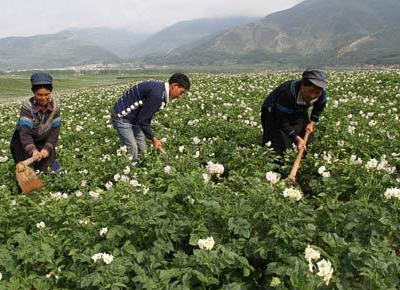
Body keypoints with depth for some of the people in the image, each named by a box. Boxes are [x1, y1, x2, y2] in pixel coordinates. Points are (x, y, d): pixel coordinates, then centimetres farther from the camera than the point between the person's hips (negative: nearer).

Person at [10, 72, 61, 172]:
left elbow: (55, 130, -15)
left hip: (44, 141, 2)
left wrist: (47, 148, -29)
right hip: (25, 141, -2)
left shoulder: (55, 107, -17)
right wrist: (32, 150, -48)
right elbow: (25, 132, -33)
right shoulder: (27, 106, -27)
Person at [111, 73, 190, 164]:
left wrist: (153, 138, 10)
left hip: (133, 118, 10)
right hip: (122, 117, -10)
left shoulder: (160, 89, 1)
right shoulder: (157, 94, -29)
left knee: (142, 149, 9)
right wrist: (153, 139, -15)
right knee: (132, 152, -10)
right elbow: (142, 119, -24)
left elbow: (146, 116, 9)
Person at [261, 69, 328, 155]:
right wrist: (297, 138, -38)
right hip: (275, 113, -6)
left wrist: (312, 122, -8)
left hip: (298, 113, 6)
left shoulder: (322, 95, -23)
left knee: (306, 139, 4)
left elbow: (318, 109, 5)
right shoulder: (287, 93, -44)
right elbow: (282, 122, -35)